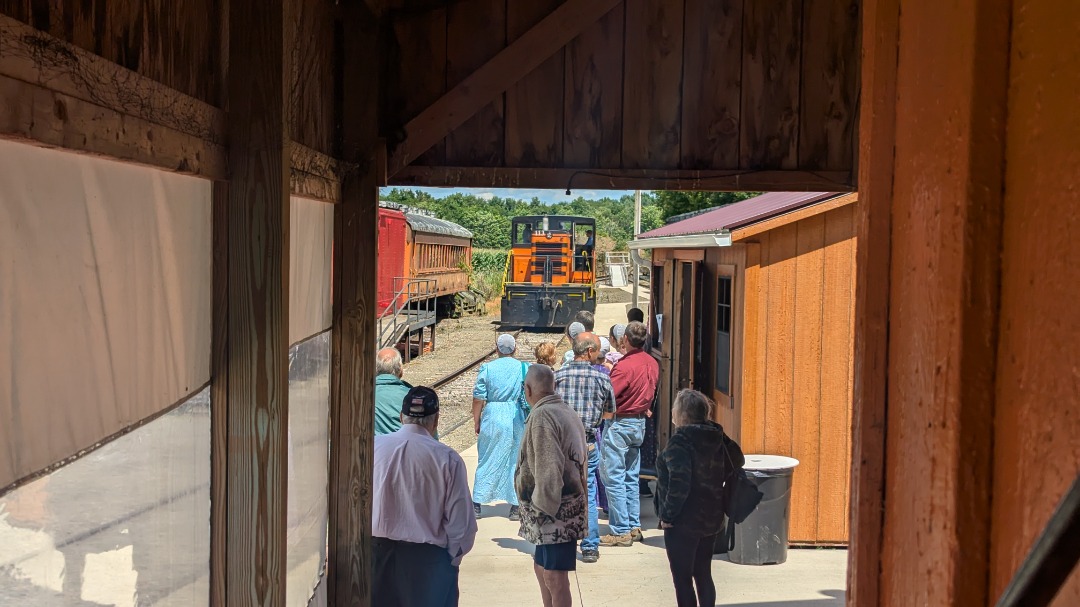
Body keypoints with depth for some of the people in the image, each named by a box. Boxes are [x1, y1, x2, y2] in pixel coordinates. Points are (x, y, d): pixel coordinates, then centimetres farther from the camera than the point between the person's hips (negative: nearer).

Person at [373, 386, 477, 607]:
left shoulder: (373, 446, -6)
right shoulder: (447, 459, -12)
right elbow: (461, 523, -10)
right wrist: (452, 558, 6)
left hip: (378, 551, 3)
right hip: (428, 557, -3)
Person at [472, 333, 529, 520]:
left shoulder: (487, 368, -3)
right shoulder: (524, 368, -1)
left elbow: (478, 399, -3)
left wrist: (476, 422, 7)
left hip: (493, 417, 0)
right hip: (517, 418, 0)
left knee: (487, 461, 9)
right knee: (516, 461, 9)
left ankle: (477, 504, 13)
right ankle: (516, 506, 13)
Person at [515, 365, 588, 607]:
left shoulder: (541, 416, -17)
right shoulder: (567, 412, 11)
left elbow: (548, 470, -22)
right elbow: (579, 460, 15)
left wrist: (542, 508, -16)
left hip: (554, 513, -10)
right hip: (569, 506, 10)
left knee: (554, 576, -2)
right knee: (541, 567, 20)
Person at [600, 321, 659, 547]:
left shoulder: (625, 365, -21)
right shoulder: (652, 363, 4)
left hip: (620, 424, -8)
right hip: (640, 423, 8)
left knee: (614, 479, -2)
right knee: (631, 477, 16)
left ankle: (621, 532, 0)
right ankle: (635, 527, 20)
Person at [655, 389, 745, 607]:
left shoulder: (680, 441, -20)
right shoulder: (716, 437, 3)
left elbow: (679, 484, -26)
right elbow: (737, 460, 16)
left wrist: (667, 515, -17)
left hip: (683, 523, -8)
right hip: (710, 519, 8)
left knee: (682, 580, 3)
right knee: (703, 575, 18)